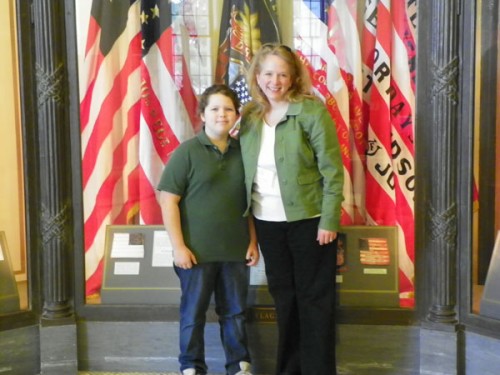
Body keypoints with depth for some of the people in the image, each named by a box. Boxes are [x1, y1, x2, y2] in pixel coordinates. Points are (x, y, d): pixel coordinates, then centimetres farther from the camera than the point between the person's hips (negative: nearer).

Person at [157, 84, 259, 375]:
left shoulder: (243, 151, 4)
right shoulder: (187, 151, -7)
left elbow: (250, 201, 10)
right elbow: (168, 200, -9)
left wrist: (253, 242, 7)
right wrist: (178, 246, -12)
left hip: (236, 250, 3)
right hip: (197, 251, -3)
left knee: (235, 313, 15)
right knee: (193, 313, 9)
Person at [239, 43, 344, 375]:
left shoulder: (311, 110, -10)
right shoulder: (250, 116, 5)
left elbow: (332, 169, -12)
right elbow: (245, 170, 9)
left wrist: (329, 221, -15)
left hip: (308, 219, -5)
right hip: (267, 221, 5)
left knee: (313, 297, 6)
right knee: (283, 295, 17)